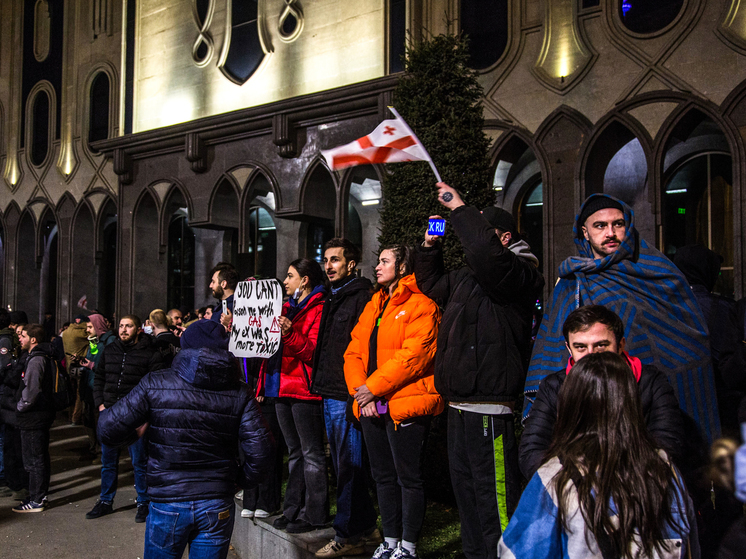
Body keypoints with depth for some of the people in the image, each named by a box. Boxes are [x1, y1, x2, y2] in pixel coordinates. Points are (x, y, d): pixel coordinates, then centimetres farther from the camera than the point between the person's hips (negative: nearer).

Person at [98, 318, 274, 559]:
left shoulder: (155, 384, -7)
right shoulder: (239, 393, -4)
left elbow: (109, 429, -10)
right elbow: (260, 449, -11)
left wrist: (136, 431, 11)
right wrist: (245, 479, 8)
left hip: (167, 503, -1)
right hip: (217, 508, 1)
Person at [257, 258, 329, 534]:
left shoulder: (319, 308, -8)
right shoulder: (287, 307, 18)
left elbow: (314, 352, -17)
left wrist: (290, 333, -26)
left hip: (304, 390, -9)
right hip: (282, 387, 9)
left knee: (311, 454, -2)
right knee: (294, 452, 15)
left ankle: (314, 515, 6)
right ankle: (293, 509, 23)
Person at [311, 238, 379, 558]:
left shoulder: (362, 296, -12)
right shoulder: (333, 298, 18)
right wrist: (320, 382, 16)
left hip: (347, 395, -10)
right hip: (330, 393, 10)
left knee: (348, 466, 0)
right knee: (343, 464, 16)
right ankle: (365, 527, 27)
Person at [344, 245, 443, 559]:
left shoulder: (420, 306, -8)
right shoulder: (373, 306, 17)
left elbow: (413, 356, -19)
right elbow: (354, 352, 11)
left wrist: (373, 387, -17)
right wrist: (360, 390, -5)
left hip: (404, 406, -8)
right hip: (371, 405, 8)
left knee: (408, 477, 2)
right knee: (383, 475, 16)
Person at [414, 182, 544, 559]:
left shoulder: (519, 272, -10)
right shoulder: (467, 277, 19)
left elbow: (485, 253, -32)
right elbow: (431, 283, 37)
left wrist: (459, 208, -19)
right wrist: (430, 246, 21)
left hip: (489, 407, -10)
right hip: (459, 404, 10)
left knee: (494, 492, -5)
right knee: (464, 484, 20)